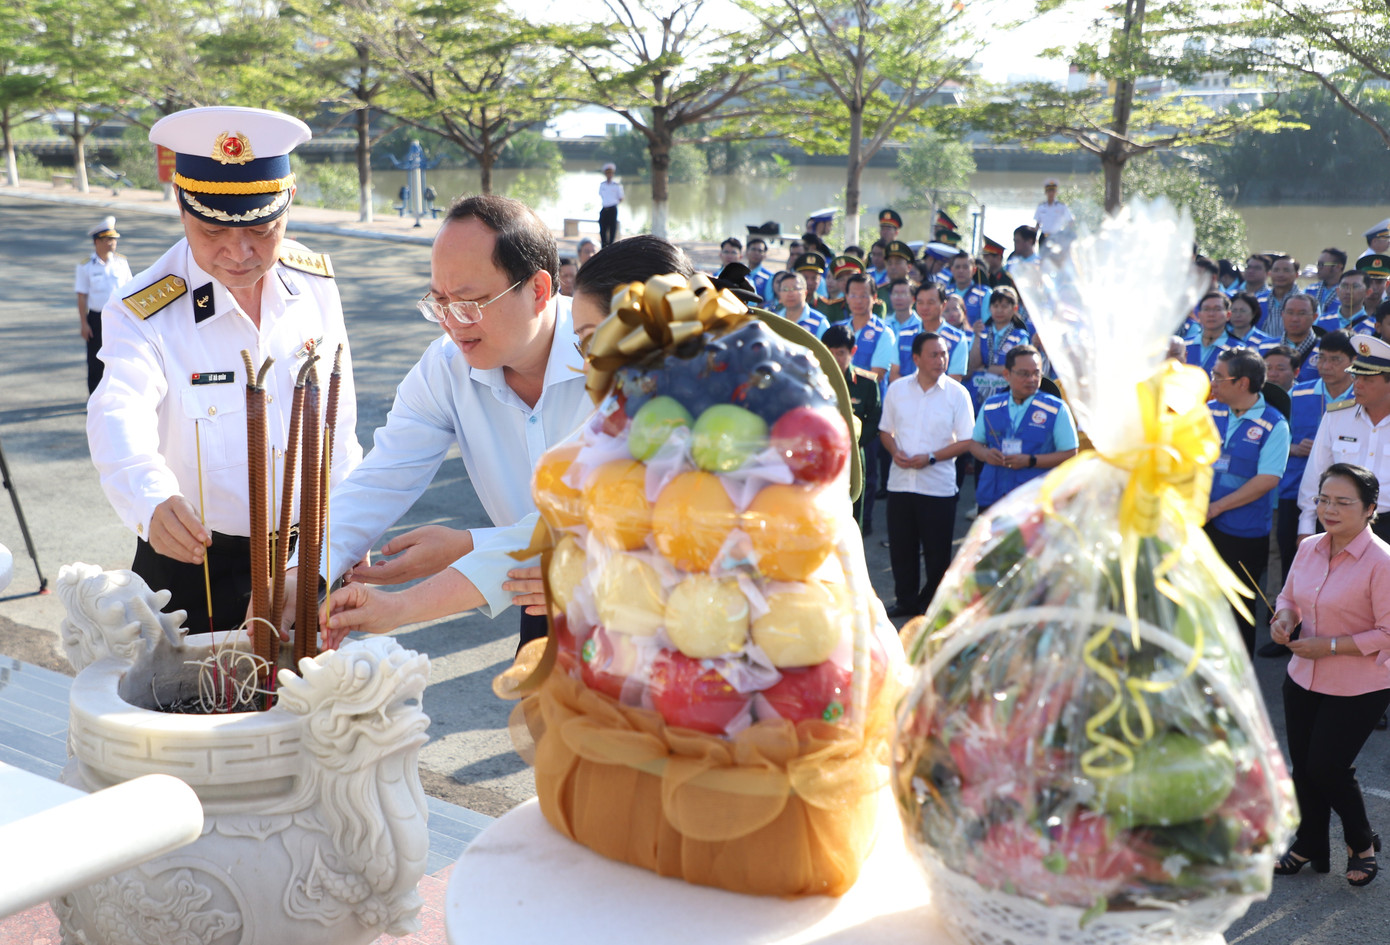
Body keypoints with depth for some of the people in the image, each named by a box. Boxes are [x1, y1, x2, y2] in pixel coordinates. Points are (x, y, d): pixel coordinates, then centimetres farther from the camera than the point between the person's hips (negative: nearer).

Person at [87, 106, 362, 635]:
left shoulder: (315, 280, -4)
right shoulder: (142, 315, -18)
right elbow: (120, 417, -35)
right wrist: (153, 503, -55)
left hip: (310, 550, 4)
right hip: (195, 562, -3)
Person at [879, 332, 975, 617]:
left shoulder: (957, 393, -5)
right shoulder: (897, 389, 5)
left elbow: (966, 441, -5)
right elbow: (885, 430, 14)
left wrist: (930, 458, -15)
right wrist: (894, 451, -7)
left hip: (938, 484, -3)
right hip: (900, 481, 3)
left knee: (937, 551, 4)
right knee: (901, 547, 10)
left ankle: (933, 605, 20)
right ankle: (906, 601, 26)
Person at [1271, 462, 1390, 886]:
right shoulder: (1309, 549, 1)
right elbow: (1289, 595, 16)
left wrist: (1330, 646, -21)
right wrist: (1284, 618, -7)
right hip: (1303, 678, 6)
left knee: (1326, 767, -2)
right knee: (1302, 766, 13)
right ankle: (1309, 846, 35)